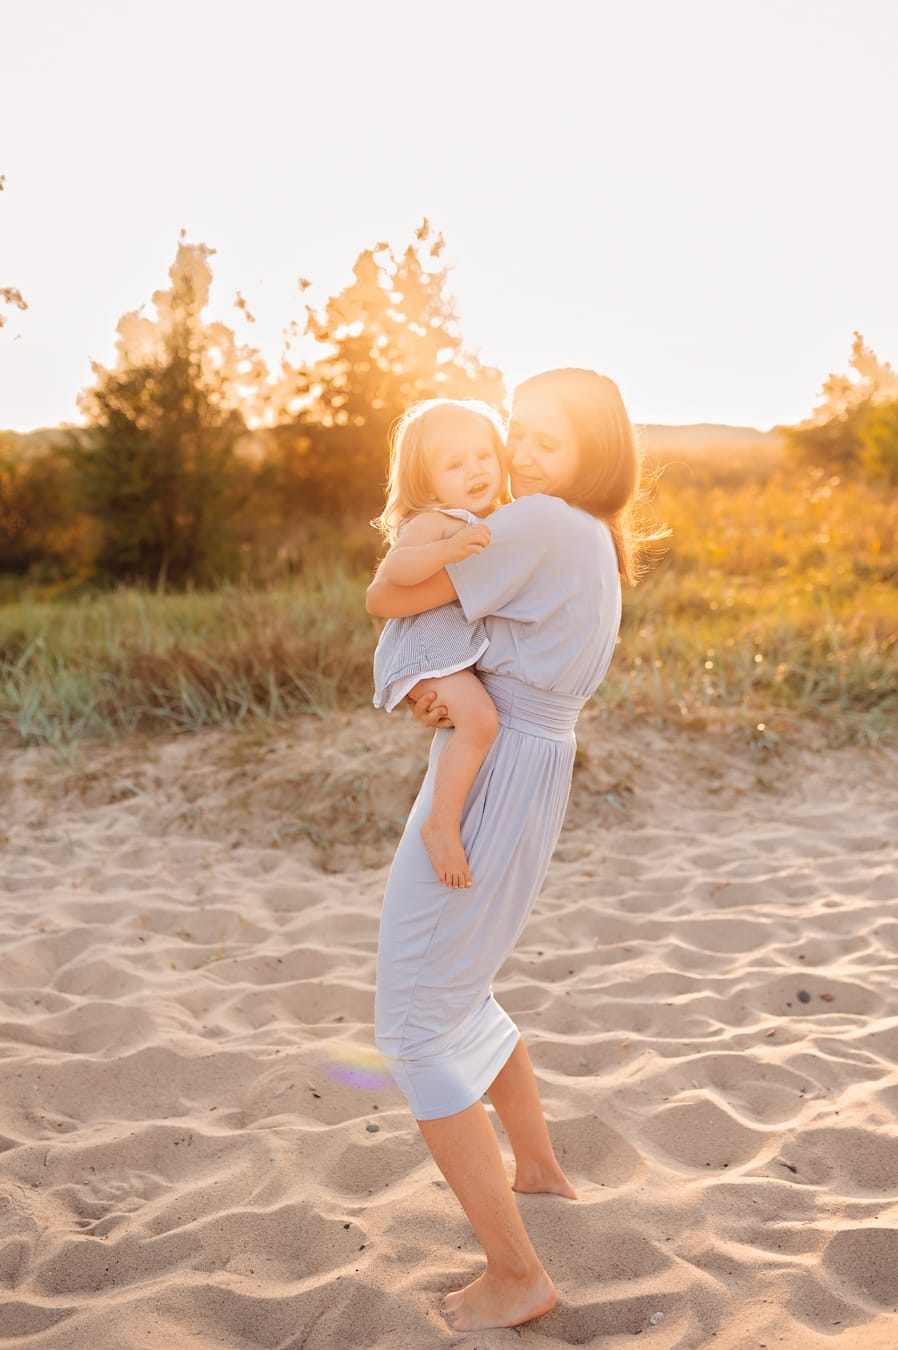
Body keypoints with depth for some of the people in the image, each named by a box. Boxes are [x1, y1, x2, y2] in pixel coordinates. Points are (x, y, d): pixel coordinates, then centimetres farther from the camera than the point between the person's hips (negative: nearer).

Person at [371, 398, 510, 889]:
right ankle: (442, 824, -21)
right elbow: (394, 568, -33)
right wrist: (447, 550, -44)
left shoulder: (494, 525, 15)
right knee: (479, 718, -31)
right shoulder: (433, 523, -14)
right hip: (429, 648, -10)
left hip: (469, 648, 10)